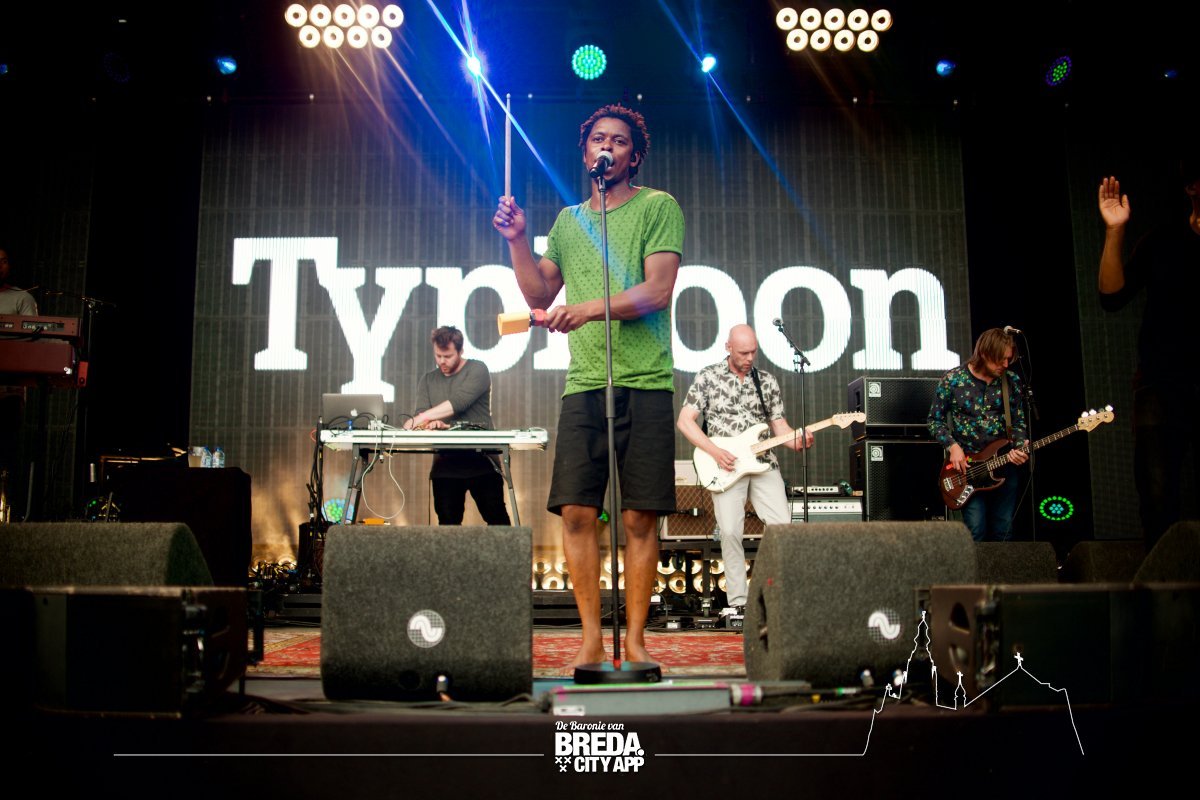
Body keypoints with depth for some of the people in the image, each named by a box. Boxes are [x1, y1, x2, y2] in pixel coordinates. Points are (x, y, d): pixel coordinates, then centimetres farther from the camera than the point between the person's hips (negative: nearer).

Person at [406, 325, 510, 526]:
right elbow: (421, 412, 1)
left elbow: (460, 401, -17)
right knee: (447, 520, -1)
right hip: (445, 462, 4)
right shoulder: (427, 380, 15)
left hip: (481, 459, -4)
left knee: (497, 518, -6)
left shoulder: (477, 370, -1)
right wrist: (433, 423, -23)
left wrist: (422, 419, -22)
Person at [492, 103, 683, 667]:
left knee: (639, 518, -3)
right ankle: (591, 638, 7)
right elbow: (539, 294, 18)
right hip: (583, 385, 4)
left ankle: (635, 638, 7)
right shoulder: (568, 220, 20)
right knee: (577, 513, -2)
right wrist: (517, 240, 7)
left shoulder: (658, 207, 5)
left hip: (645, 384, -4)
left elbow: (658, 290, -7)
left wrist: (592, 307, -20)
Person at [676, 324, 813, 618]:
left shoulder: (767, 381, 11)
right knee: (730, 532, -12)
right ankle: (738, 601, -2)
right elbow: (685, 420, -1)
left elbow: (778, 424, 13)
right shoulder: (708, 377, 2)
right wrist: (715, 451, -11)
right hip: (725, 467, -3)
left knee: (783, 525, -10)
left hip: (763, 463, 3)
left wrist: (796, 440, -10)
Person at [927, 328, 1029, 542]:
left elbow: (1019, 421, 10)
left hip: (1005, 463, 3)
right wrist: (952, 446, -12)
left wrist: (1020, 447, -9)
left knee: (1003, 532, 5)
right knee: (976, 532, -10)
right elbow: (935, 420, 1)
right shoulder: (952, 380, -6)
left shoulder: (1011, 381, 3)